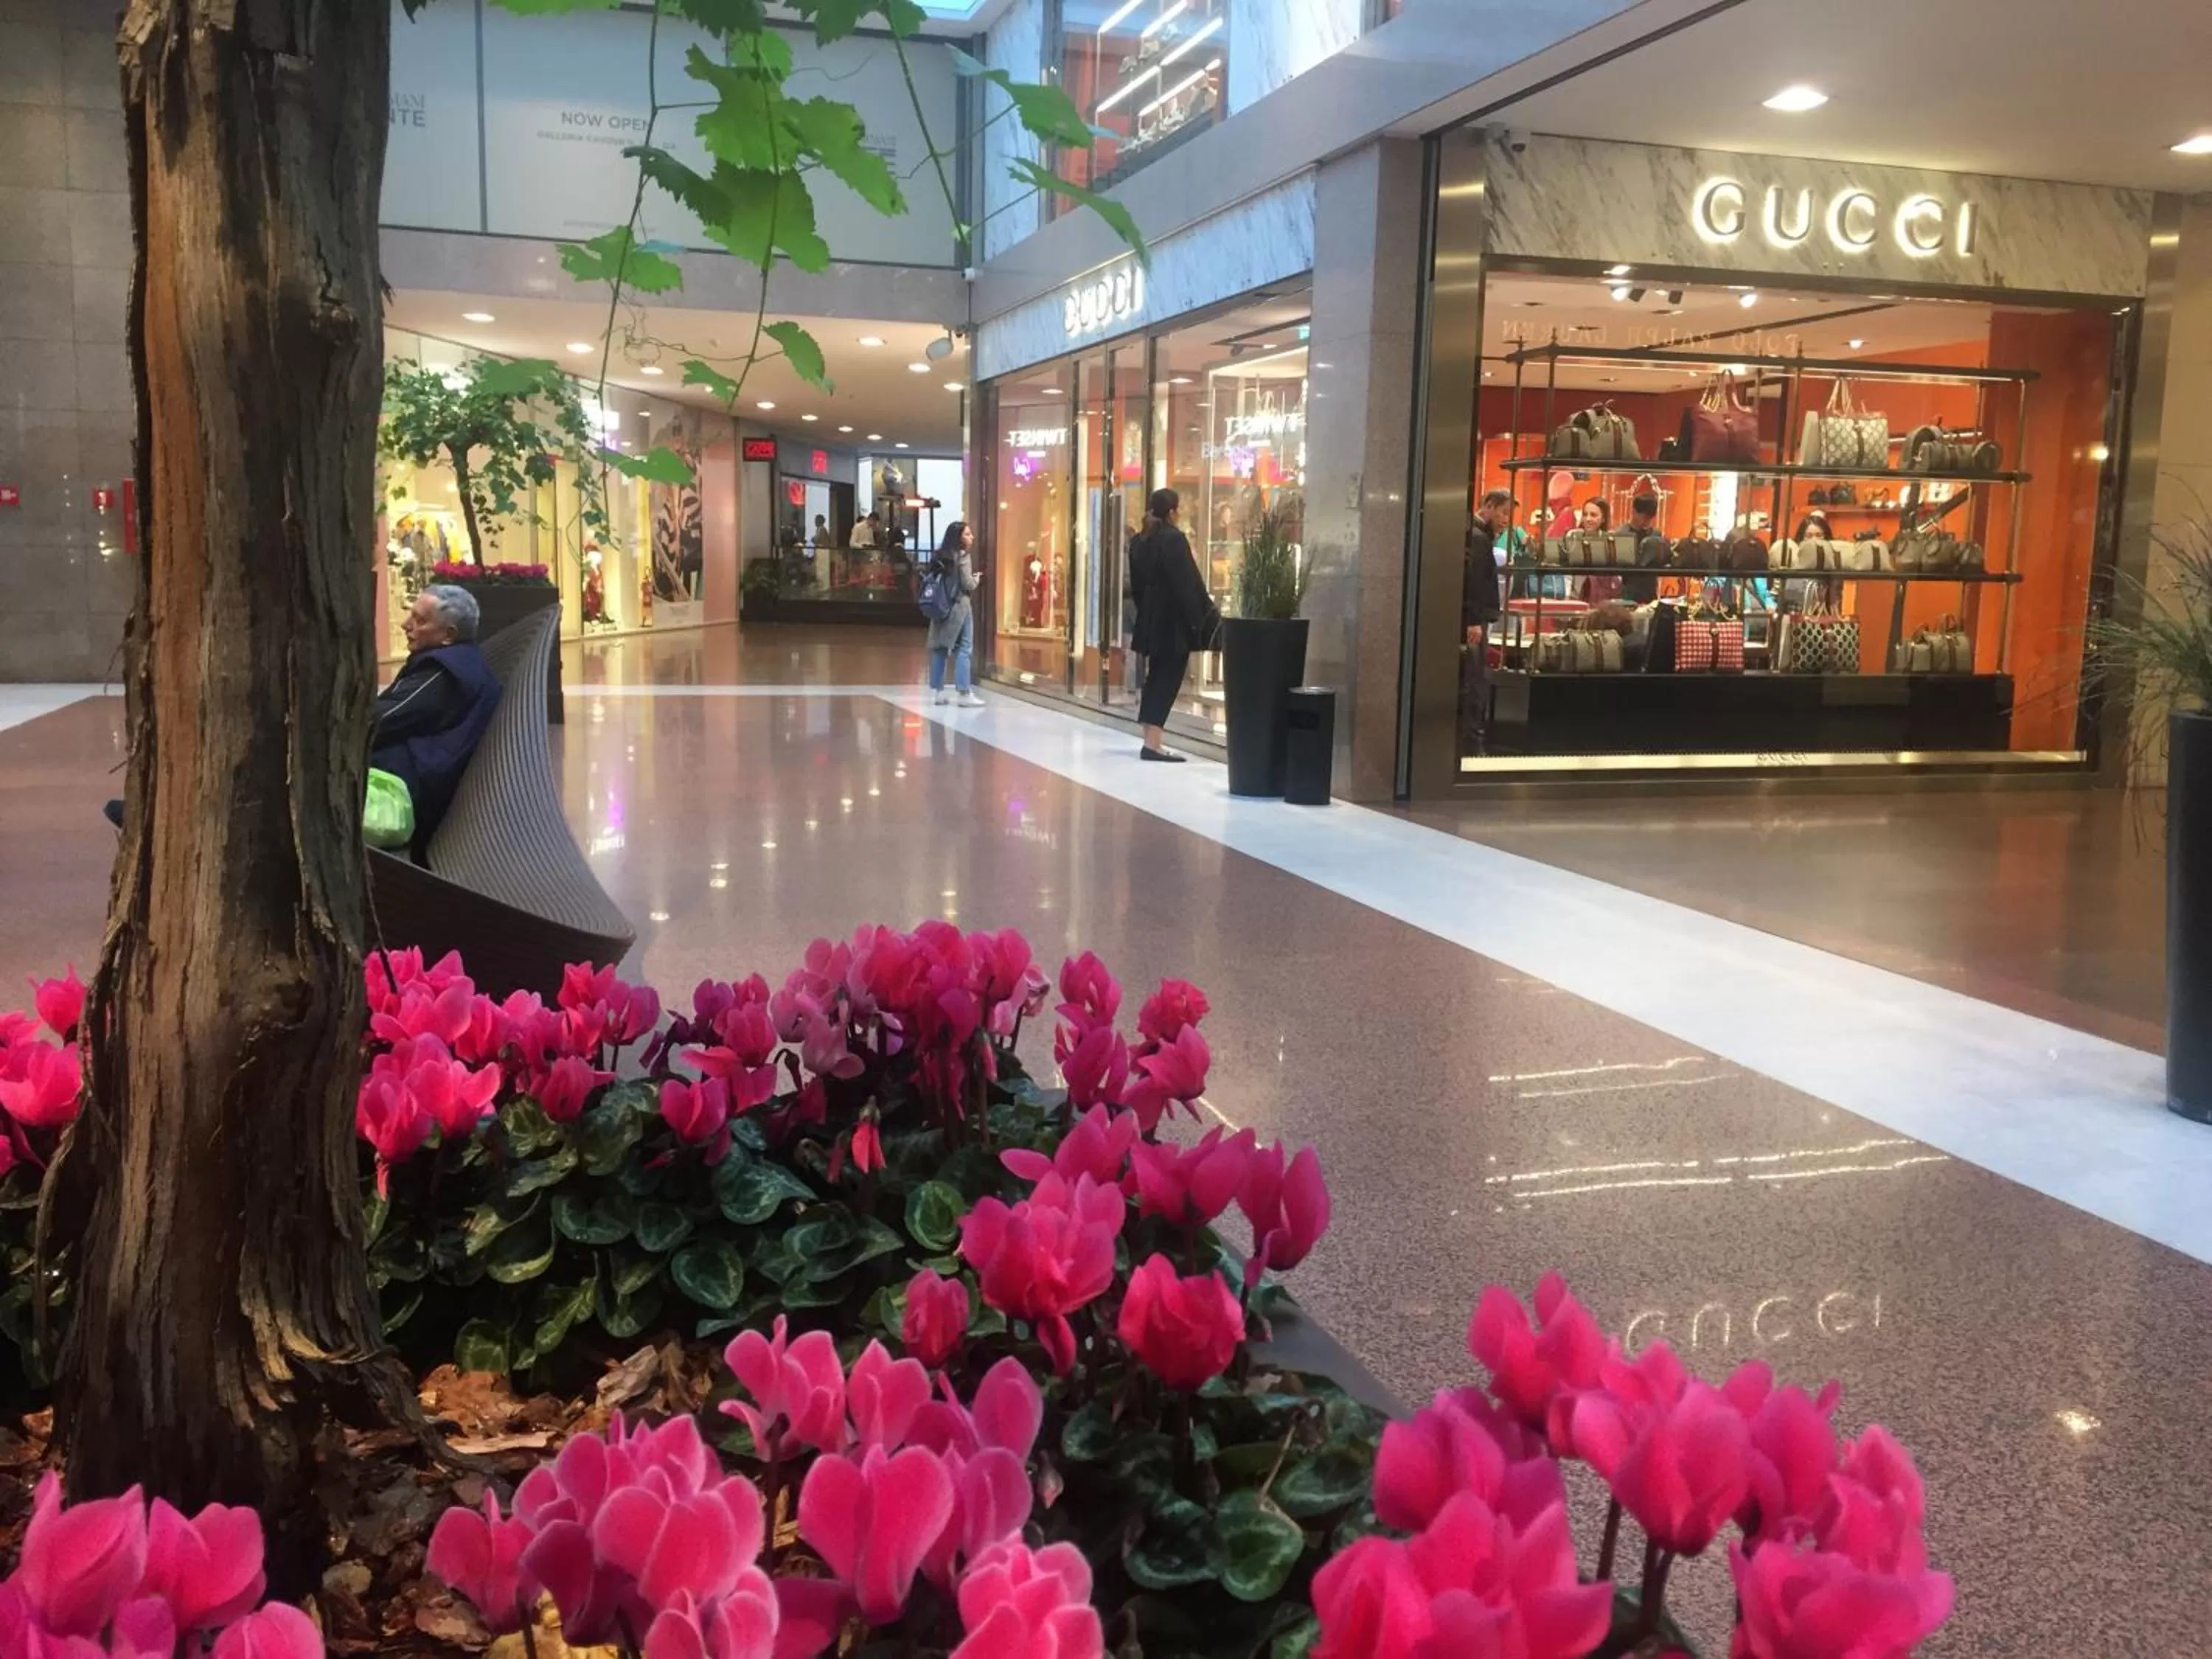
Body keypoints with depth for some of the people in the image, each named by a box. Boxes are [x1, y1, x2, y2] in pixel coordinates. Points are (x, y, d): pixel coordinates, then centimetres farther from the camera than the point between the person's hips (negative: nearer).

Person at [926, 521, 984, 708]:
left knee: (940, 648, 8)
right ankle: (964, 693, -7)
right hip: (960, 606, -7)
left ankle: (936, 691, 10)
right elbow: (968, 585, -12)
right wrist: (976, 578, 7)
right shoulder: (963, 556, -9)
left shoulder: (941, 556, 10)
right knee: (964, 649, -4)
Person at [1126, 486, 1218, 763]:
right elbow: (1188, 584, -16)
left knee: (1157, 677, 14)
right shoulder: (1174, 539, -14)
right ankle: (1153, 743, -7)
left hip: (1151, 620, 8)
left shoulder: (1138, 541, 10)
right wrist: (1199, 621, -12)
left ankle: (1152, 739, 16)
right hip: (1174, 621, -8)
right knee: (1168, 678, -5)